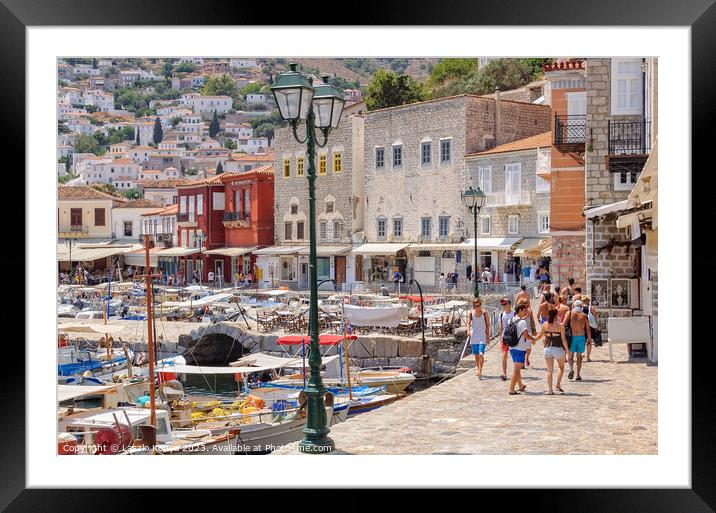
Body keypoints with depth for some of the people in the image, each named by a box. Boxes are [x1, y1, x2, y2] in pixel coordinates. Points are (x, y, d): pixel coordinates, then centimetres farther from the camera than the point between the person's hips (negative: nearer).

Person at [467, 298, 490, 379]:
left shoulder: (484, 313, -5)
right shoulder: (471, 313, 0)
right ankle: (477, 368, 31)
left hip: (482, 336, -3)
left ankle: (480, 371, -16)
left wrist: (488, 335, 2)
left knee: (481, 354, -15)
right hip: (474, 335, 3)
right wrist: (468, 330, -23)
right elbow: (468, 323, -3)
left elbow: (487, 324, 2)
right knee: (476, 354, 12)